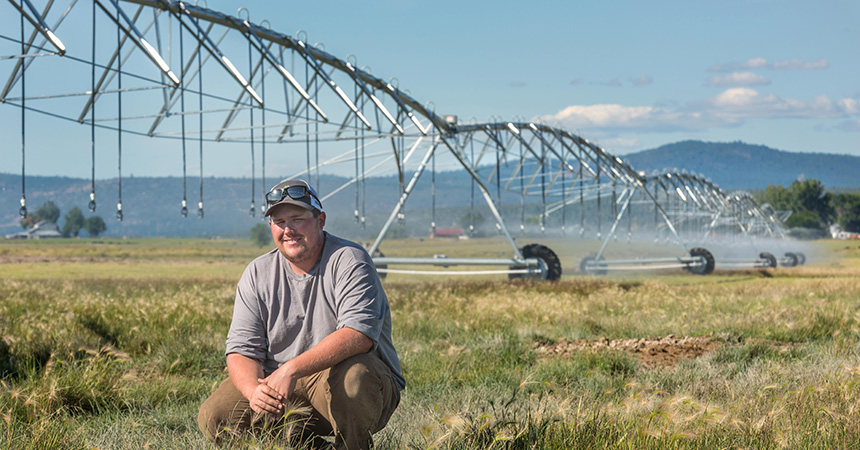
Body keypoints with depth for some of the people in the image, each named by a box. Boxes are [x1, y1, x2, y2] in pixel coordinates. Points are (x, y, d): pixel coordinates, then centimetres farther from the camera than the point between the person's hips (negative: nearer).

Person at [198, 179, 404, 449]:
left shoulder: (348, 261, -10)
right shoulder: (257, 274, 5)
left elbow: (359, 333, -25)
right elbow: (241, 349, -1)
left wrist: (291, 369, -34)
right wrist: (254, 391, -25)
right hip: (282, 386, 4)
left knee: (354, 374, -38)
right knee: (213, 417, -16)